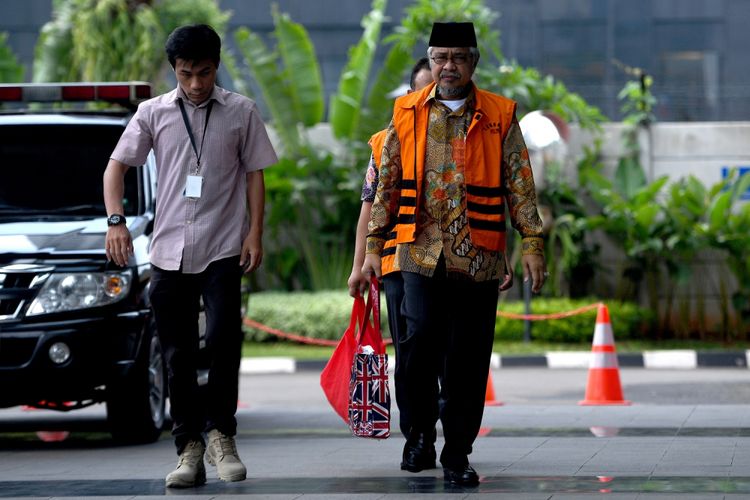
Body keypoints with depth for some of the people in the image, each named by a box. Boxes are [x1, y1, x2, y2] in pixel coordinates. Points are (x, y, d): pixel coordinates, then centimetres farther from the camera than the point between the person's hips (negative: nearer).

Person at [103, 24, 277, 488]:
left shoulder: (241, 112, 4)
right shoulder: (153, 113, 7)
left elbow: (255, 173, 7)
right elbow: (117, 165, 7)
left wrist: (255, 232, -3)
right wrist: (116, 220, -7)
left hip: (222, 250, -2)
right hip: (168, 253, 2)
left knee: (223, 340, -18)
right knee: (179, 358, 4)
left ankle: (220, 433, -3)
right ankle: (189, 450, 9)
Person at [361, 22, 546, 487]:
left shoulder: (500, 116, 6)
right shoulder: (407, 113, 8)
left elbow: (520, 185, 5)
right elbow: (387, 186, 12)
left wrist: (532, 244, -2)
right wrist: (374, 247, 8)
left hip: (478, 257, 0)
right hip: (421, 252, 0)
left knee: (468, 359, 2)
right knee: (421, 339, -13)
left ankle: (458, 455, 13)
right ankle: (421, 434, 10)